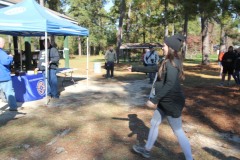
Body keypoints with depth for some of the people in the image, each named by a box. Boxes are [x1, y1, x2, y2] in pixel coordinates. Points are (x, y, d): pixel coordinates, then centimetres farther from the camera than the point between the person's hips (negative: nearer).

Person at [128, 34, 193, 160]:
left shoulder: (172, 63, -20)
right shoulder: (168, 62, 11)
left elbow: (170, 84, -29)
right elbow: (153, 68, 21)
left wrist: (155, 99, -30)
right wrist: (135, 68, 23)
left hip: (172, 102, -11)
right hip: (166, 101, 11)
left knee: (178, 132, -1)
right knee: (154, 123, 19)